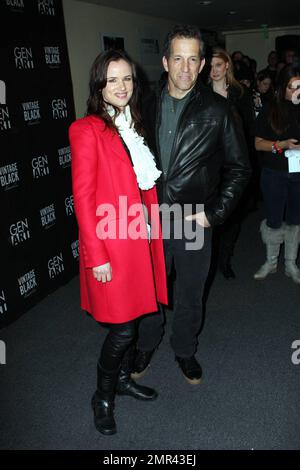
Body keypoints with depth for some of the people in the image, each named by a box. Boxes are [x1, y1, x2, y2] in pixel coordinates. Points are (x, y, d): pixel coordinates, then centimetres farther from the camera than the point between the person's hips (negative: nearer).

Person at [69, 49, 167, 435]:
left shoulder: (134, 125, 12)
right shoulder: (88, 130, -10)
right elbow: (83, 197, -13)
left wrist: (152, 228, 9)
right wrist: (96, 255, -15)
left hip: (140, 237, 7)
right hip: (111, 244, -7)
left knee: (133, 315, 17)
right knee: (123, 326, 1)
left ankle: (123, 378, 40)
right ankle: (103, 396, 26)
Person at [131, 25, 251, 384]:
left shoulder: (216, 109, -6)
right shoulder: (147, 106, 1)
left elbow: (239, 168, -2)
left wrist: (214, 212, -9)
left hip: (195, 223, -1)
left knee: (190, 294, 16)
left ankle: (184, 350, 41)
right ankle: (147, 345, 43)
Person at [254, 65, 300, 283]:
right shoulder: (269, 110, -3)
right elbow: (258, 143, -3)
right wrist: (282, 144, -17)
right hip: (274, 173, -1)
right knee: (274, 221, 6)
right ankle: (271, 262, 28)